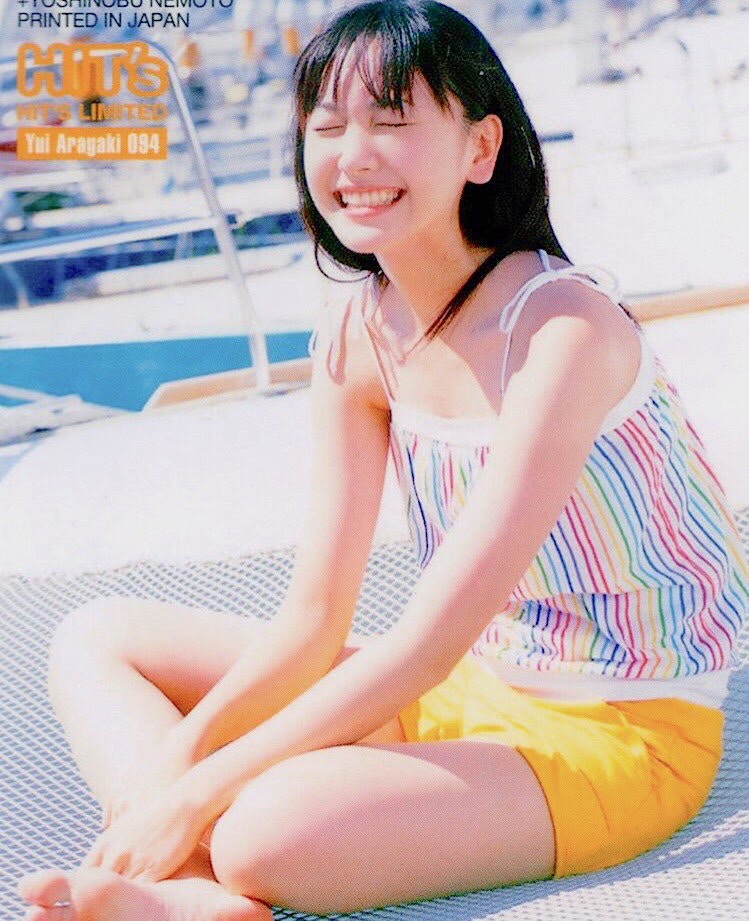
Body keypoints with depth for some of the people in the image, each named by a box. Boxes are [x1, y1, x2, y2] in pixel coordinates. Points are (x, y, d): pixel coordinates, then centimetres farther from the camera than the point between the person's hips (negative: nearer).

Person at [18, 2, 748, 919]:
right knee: (96, 637, 1)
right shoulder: (360, 330, -1)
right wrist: (177, 758, -14)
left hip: (621, 735, -8)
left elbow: (430, 639, -25)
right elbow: (314, 619, 0)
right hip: (472, 693, 8)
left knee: (267, 833, -38)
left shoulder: (566, 328, -23)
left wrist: (201, 791, -24)